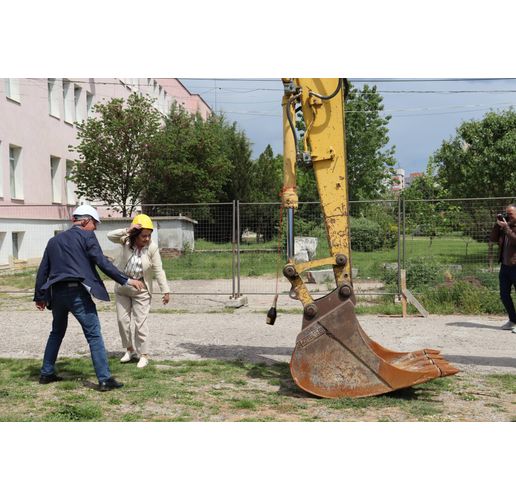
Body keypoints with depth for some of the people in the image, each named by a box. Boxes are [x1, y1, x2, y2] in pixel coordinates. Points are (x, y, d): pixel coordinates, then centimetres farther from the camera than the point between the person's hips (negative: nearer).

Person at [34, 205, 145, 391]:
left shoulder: (54, 240, 19)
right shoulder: (86, 236, 0)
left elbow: (42, 271, 19)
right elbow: (102, 263, -9)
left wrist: (39, 296, 25)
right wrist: (126, 280, -9)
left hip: (57, 293, 7)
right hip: (77, 292, -6)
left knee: (57, 333, 25)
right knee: (94, 335, -4)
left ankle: (46, 373, 30)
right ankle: (105, 379, -7)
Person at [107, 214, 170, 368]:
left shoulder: (152, 247, -16)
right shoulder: (127, 241, -11)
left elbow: (158, 271, -14)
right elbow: (110, 236, -26)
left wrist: (165, 291, -16)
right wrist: (127, 230, -38)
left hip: (141, 290, -3)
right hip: (122, 287, 3)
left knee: (140, 322, -4)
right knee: (122, 320, 8)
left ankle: (143, 354, 8)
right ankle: (130, 349, 25)